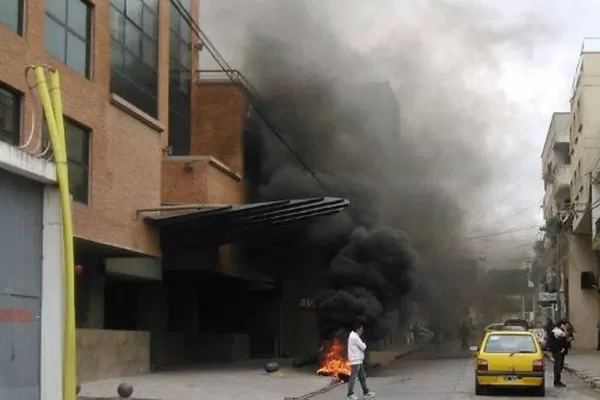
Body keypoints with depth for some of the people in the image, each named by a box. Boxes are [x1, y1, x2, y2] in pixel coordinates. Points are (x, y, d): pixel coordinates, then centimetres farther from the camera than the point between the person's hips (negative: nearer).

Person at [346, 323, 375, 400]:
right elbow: (363, 347, -16)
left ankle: (366, 392, 20)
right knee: (353, 377, -4)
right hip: (355, 361, -11)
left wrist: (362, 345, -3)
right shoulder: (355, 337, -19)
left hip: (359, 360, 11)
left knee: (362, 377, 14)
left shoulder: (353, 336, 14)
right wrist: (364, 344, 4)